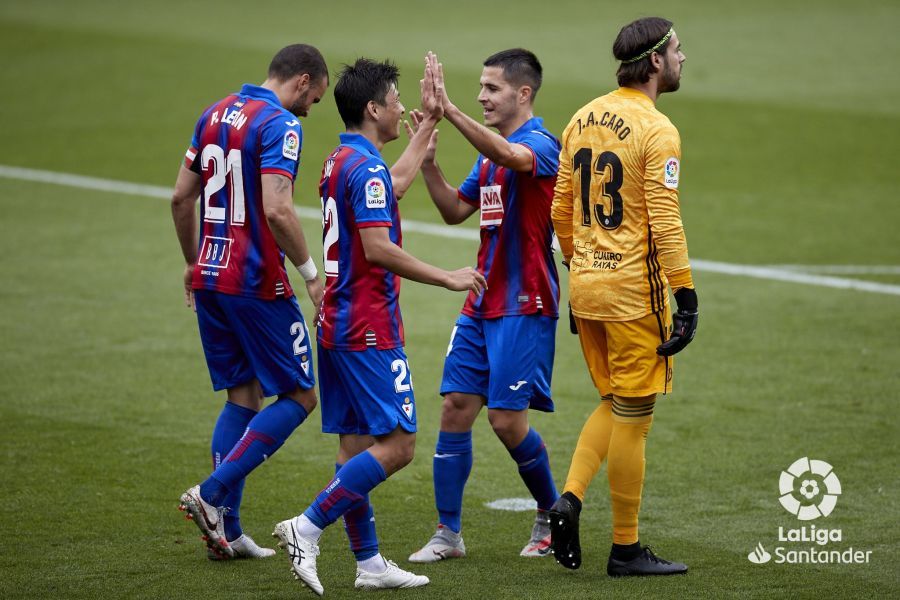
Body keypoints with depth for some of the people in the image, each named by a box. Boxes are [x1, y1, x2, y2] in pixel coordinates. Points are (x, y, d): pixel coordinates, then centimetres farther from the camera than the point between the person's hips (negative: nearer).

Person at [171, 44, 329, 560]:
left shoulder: (216, 115, 12)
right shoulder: (281, 126, -13)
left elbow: (182, 198, 15)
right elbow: (277, 211, -23)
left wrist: (193, 264, 26)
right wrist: (312, 274, -13)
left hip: (210, 278, 8)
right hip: (257, 283, -8)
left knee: (244, 397, 14)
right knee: (298, 397, 3)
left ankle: (226, 530, 10)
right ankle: (214, 493, -10)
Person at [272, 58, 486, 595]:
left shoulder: (342, 162, 15)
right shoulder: (366, 167, -16)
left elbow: (397, 182, 35)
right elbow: (377, 249, -23)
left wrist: (430, 121, 42)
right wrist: (447, 278, -16)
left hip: (339, 325, 10)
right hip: (369, 328, -10)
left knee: (357, 445, 9)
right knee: (397, 444, -9)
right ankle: (308, 527, -13)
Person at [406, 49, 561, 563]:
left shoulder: (541, 144, -13)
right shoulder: (492, 153, 15)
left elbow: (508, 156, -36)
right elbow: (456, 210, 22)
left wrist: (450, 109, -44)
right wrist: (428, 160, 7)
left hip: (525, 308, -8)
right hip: (482, 305, 8)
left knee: (508, 419, -7)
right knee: (456, 407, 1)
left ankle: (553, 516, 17)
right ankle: (449, 533, 6)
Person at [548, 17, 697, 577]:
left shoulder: (583, 119, 9)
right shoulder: (657, 131, -14)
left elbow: (562, 210, 13)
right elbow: (665, 223, -18)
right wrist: (687, 298, -15)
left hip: (586, 285, 7)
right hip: (634, 290, -7)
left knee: (614, 406, 20)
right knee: (632, 419, 1)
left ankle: (570, 499, 2)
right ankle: (626, 550, 8)